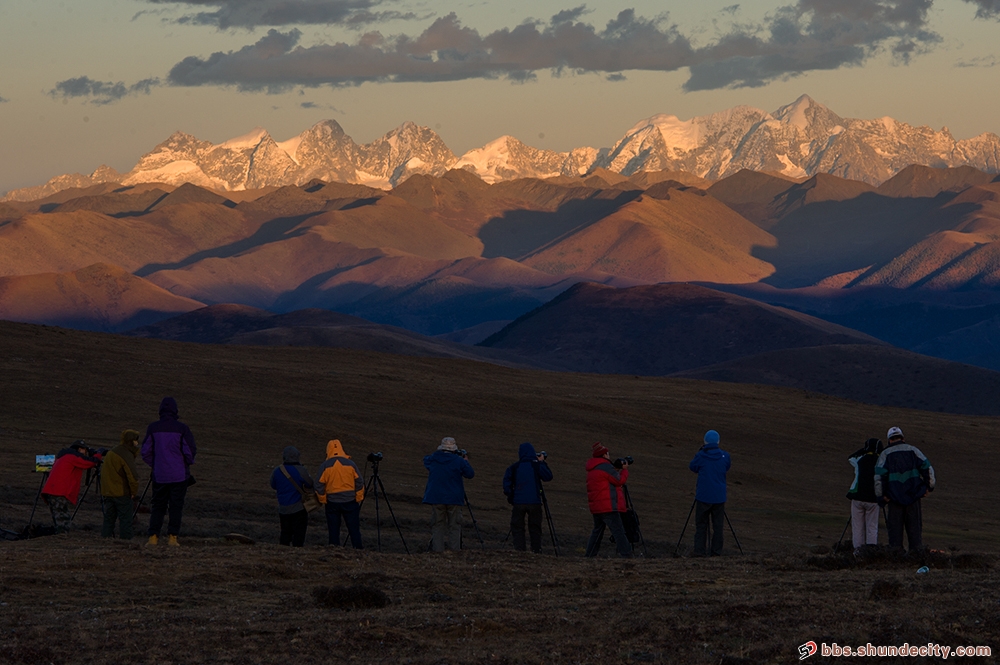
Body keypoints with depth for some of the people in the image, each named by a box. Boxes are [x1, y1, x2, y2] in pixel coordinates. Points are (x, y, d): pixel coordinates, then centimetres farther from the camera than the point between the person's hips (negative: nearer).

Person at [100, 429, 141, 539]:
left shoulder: (112, 452, 15)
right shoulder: (126, 455, -14)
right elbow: (132, 475, -20)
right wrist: (134, 492, -8)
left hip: (107, 492, 8)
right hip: (122, 493, -8)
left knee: (109, 518, 12)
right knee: (125, 518, -2)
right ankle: (125, 539, -3)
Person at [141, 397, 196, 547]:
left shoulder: (153, 428, -2)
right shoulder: (182, 428, -7)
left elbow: (146, 451, 2)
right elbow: (190, 451, -7)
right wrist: (187, 464, 13)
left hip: (159, 475, 2)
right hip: (179, 475, -2)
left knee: (157, 506, 8)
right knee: (176, 507, 4)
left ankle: (153, 536, 0)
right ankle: (172, 537, -2)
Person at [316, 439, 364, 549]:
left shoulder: (324, 466, -5)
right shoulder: (350, 464, -2)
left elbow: (319, 486, -4)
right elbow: (359, 483, 0)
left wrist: (323, 500, 8)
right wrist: (358, 499, 9)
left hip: (332, 502, 0)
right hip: (350, 501, 0)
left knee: (334, 530, 7)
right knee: (354, 529, 4)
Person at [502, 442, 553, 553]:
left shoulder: (514, 467, 3)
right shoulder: (537, 466, -2)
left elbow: (506, 483, 1)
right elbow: (548, 477, 3)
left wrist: (510, 496, 12)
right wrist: (542, 463, 11)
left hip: (518, 502, 0)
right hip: (534, 502, 0)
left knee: (517, 528, 5)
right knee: (535, 528, 7)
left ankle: (520, 550, -5)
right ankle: (536, 551, 2)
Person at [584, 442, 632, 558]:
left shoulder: (592, 469, 17)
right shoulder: (605, 466, -12)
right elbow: (619, 480, -8)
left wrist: (617, 470, 13)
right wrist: (624, 470, 7)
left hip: (596, 507, 9)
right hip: (608, 507, -9)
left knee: (597, 530, 16)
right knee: (618, 531, -11)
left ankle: (589, 555, 13)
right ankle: (626, 555, -18)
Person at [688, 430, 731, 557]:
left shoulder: (700, 456, -8)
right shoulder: (724, 456, -2)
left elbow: (693, 467, 8)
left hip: (703, 496, -1)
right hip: (719, 497, 2)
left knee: (701, 524, 6)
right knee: (718, 525, 8)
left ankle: (699, 551, 0)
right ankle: (716, 551, 6)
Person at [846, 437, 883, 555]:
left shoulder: (860, 460, 4)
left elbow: (849, 459, 25)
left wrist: (863, 449, 23)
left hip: (857, 497, 1)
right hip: (873, 499, -1)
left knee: (858, 526, 7)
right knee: (872, 527, 4)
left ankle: (858, 548, 3)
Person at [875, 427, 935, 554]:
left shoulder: (885, 454, 3)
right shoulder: (913, 450, 8)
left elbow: (879, 475, -6)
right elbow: (927, 468, 2)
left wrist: (881, 495, -2)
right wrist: (929, 486, 7)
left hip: (895, 495, -1)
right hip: (913, 494, 1)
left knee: (895, 526, 2)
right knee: (914, 524, 6)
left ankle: (896, 549, -2)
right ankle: (917, 548, -1)